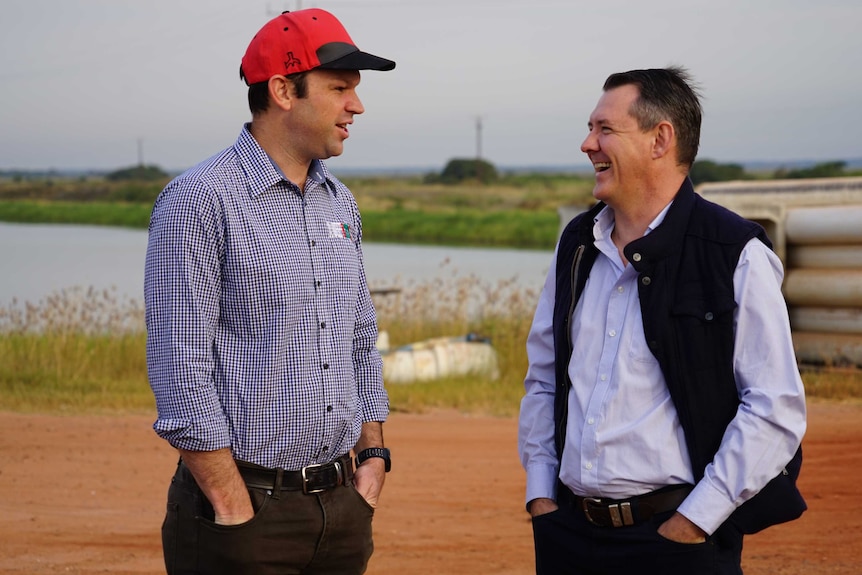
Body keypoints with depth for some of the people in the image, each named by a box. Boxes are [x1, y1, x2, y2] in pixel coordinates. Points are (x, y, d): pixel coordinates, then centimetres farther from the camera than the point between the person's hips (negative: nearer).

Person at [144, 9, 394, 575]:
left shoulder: (340, 203, 13)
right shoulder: (200, 200, -11)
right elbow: (180, 370, -15)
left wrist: (372, 454, 9)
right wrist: (234, 509, -16)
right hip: (248, 509, -7)